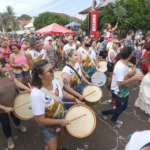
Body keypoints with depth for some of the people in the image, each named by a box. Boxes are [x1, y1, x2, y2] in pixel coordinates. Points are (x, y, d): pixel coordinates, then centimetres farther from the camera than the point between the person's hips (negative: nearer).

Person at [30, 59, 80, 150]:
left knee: (63, 135, 29)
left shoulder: (54, 81, -20)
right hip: (47, 125, -6)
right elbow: (40, 120, -29)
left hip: (60, 115, 6)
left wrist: (74, 98, 5)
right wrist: (60, 121, -20)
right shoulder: (36, 95, -40)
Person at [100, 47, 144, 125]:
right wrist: (133, 78, -29)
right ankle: (103, 113, 31)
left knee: (123, 107, 24)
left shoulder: (122, 63, -3)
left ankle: (114, 119, 46)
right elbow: (120, 83, -32)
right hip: (119, 92, -9)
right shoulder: (121, 67, -33)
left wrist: (130, 73, -8)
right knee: (120, 109, 11)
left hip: (123, 91, 9)